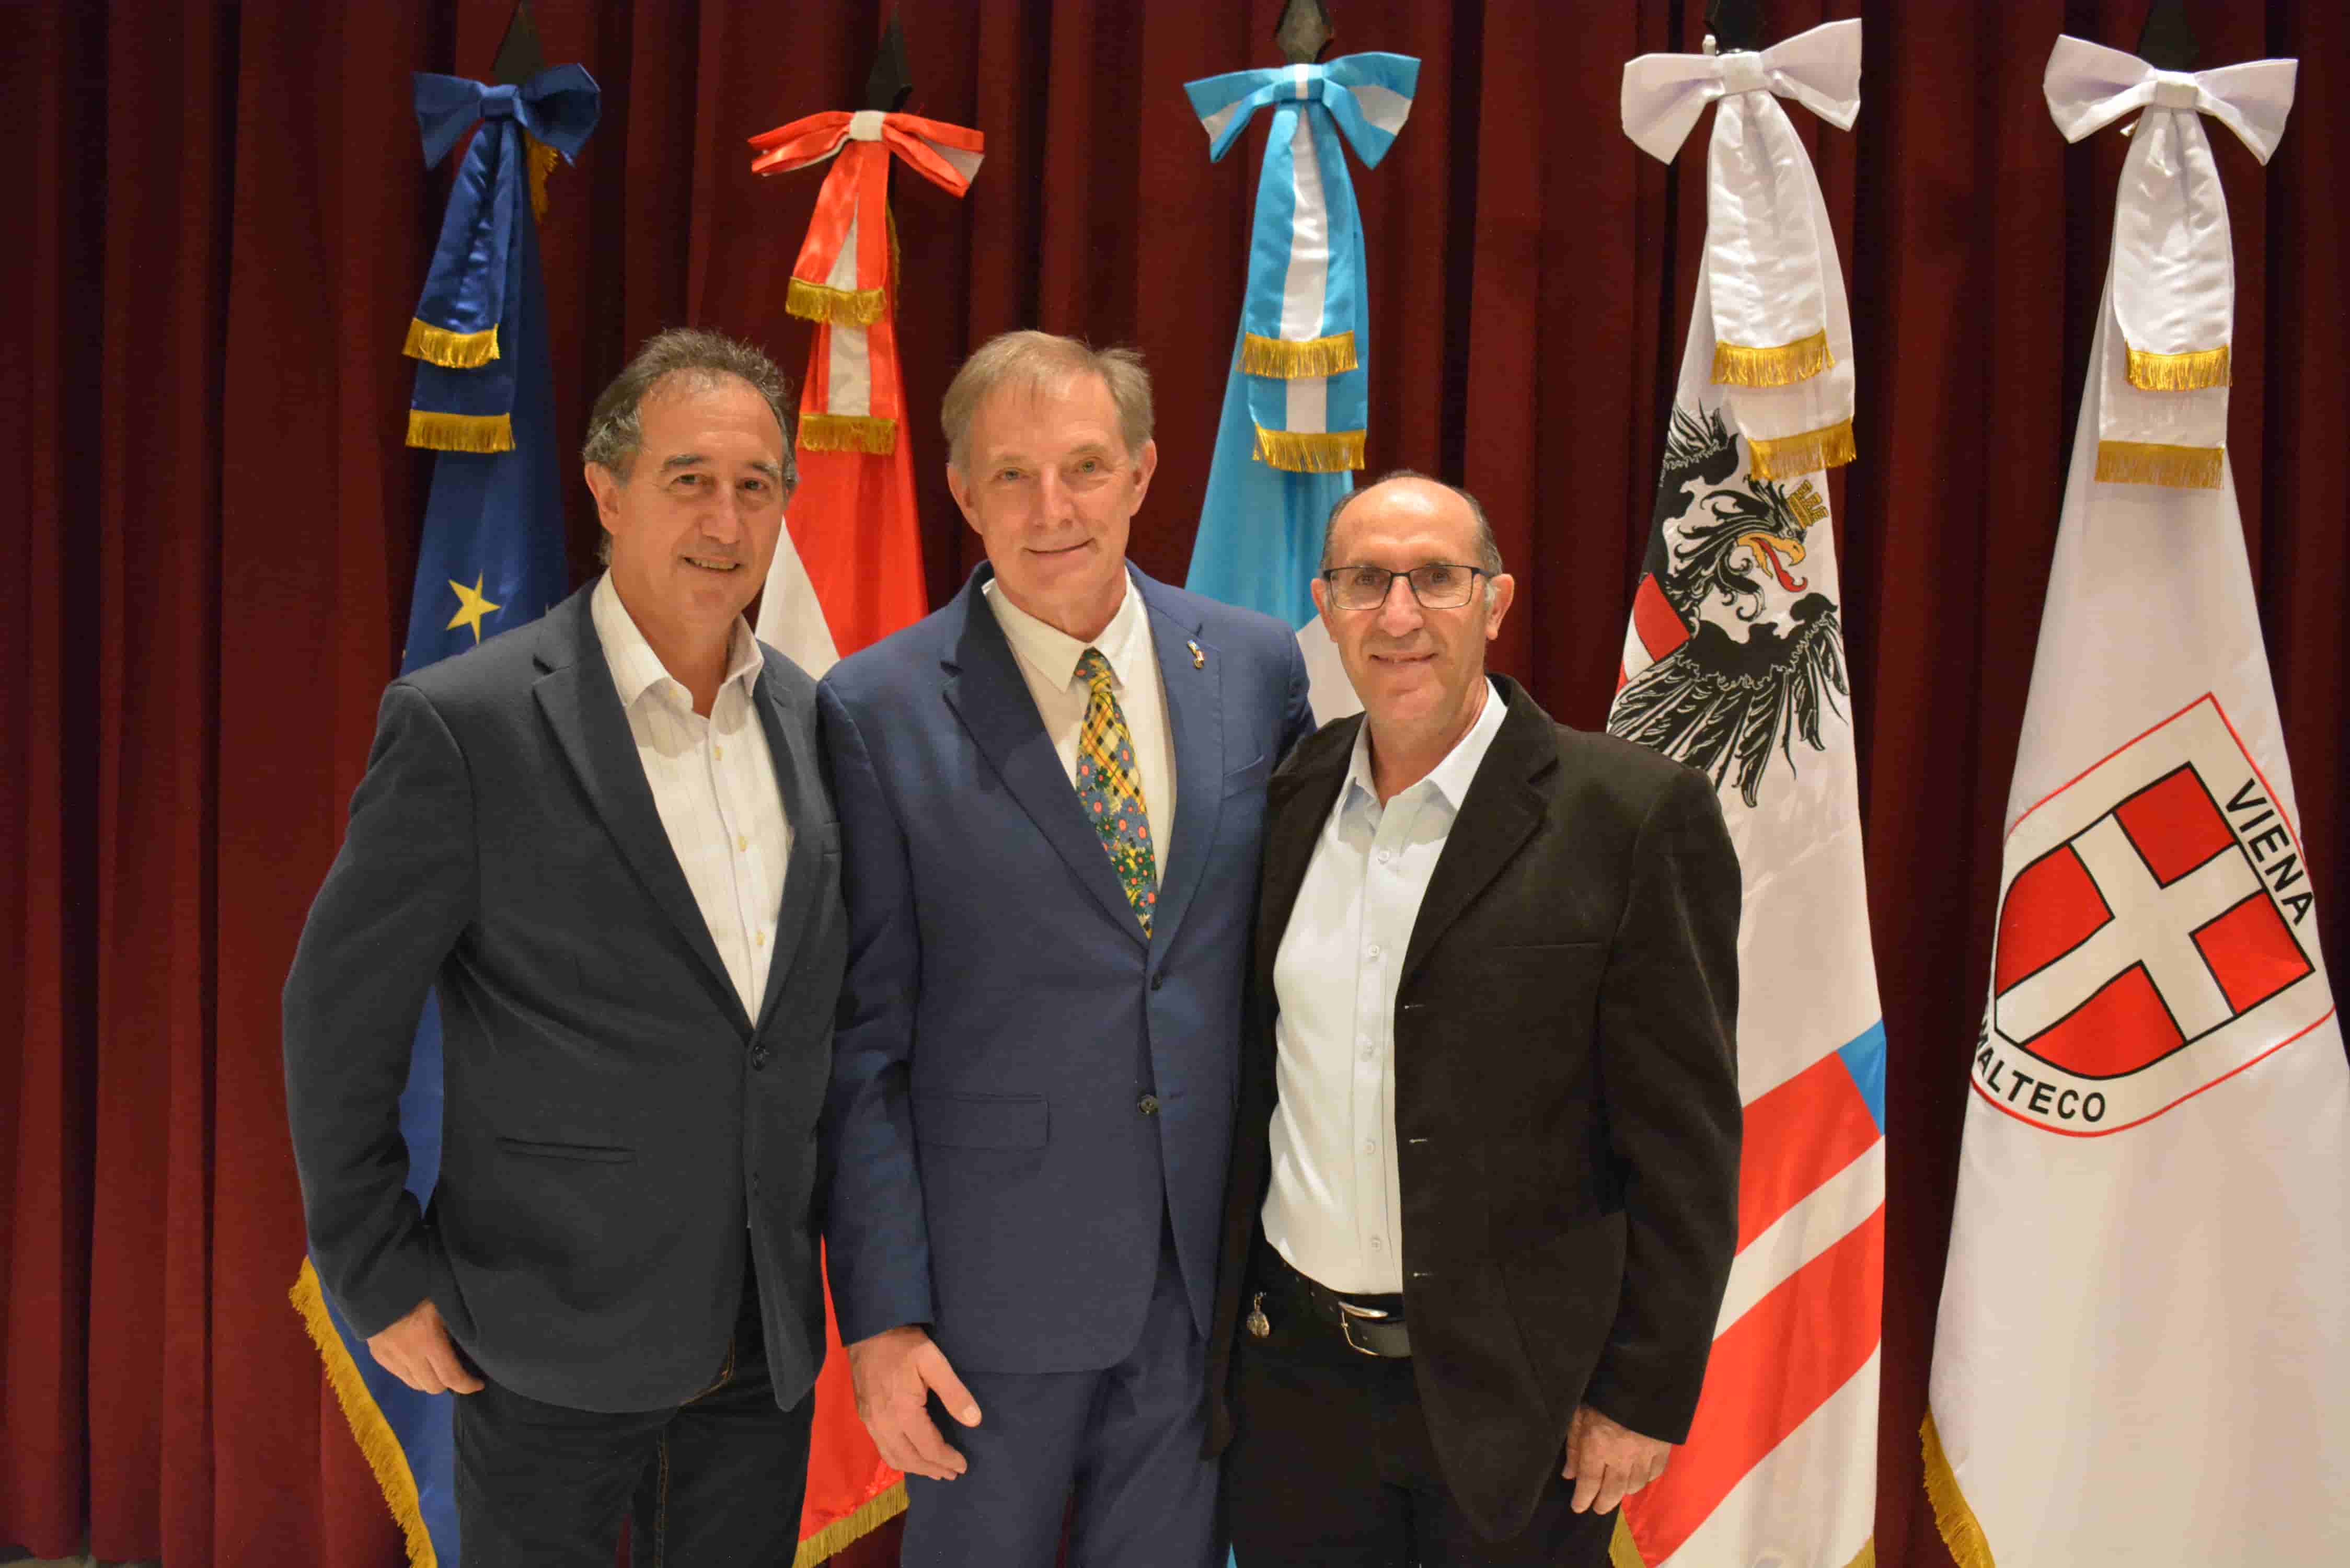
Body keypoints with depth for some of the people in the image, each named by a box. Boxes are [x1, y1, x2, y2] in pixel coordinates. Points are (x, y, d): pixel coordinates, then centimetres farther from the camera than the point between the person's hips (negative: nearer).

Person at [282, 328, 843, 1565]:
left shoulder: (815, 719, 3)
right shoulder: (464, 724, -13)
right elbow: (337, 1019, -7)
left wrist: (835, 1241, 9)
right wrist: (382, 1279, -6)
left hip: (766, 1337, 5)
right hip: (558, 1347, -4)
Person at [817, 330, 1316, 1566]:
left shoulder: (1258, 666, 0)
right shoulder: (879, 711, -9)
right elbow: (863, 1040, -7)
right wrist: (881, 1314, -9)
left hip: (1211, 1269, 3)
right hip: (993, 1276, -3)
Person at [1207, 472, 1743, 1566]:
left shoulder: (1633, 815, -11)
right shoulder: (1283, 800, 4)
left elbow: (1683, 1140, -9)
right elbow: (1250, 1080, 10)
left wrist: (1645, 1393, -9)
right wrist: (1221, 1328, 11)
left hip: (1513, 1395, -4)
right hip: (1293, 1381, 4)